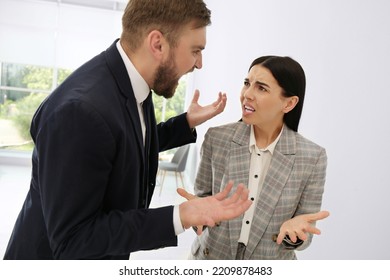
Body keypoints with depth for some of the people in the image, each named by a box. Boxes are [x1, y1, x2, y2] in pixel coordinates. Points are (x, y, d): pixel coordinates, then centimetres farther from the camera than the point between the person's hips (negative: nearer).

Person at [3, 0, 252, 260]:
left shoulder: (132, 82, -8)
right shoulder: (79, 110, -32)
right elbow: (73, 239, -27)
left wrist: (188, 122, 3)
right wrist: (180, 217, -33)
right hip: (59, 254, -8)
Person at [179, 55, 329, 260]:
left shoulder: (312, 157, -15)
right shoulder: (216, 138, -13)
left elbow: (303, 235, -7)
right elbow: (203, 196, -1)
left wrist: (293, 228, -27)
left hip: (269, 269, -1)